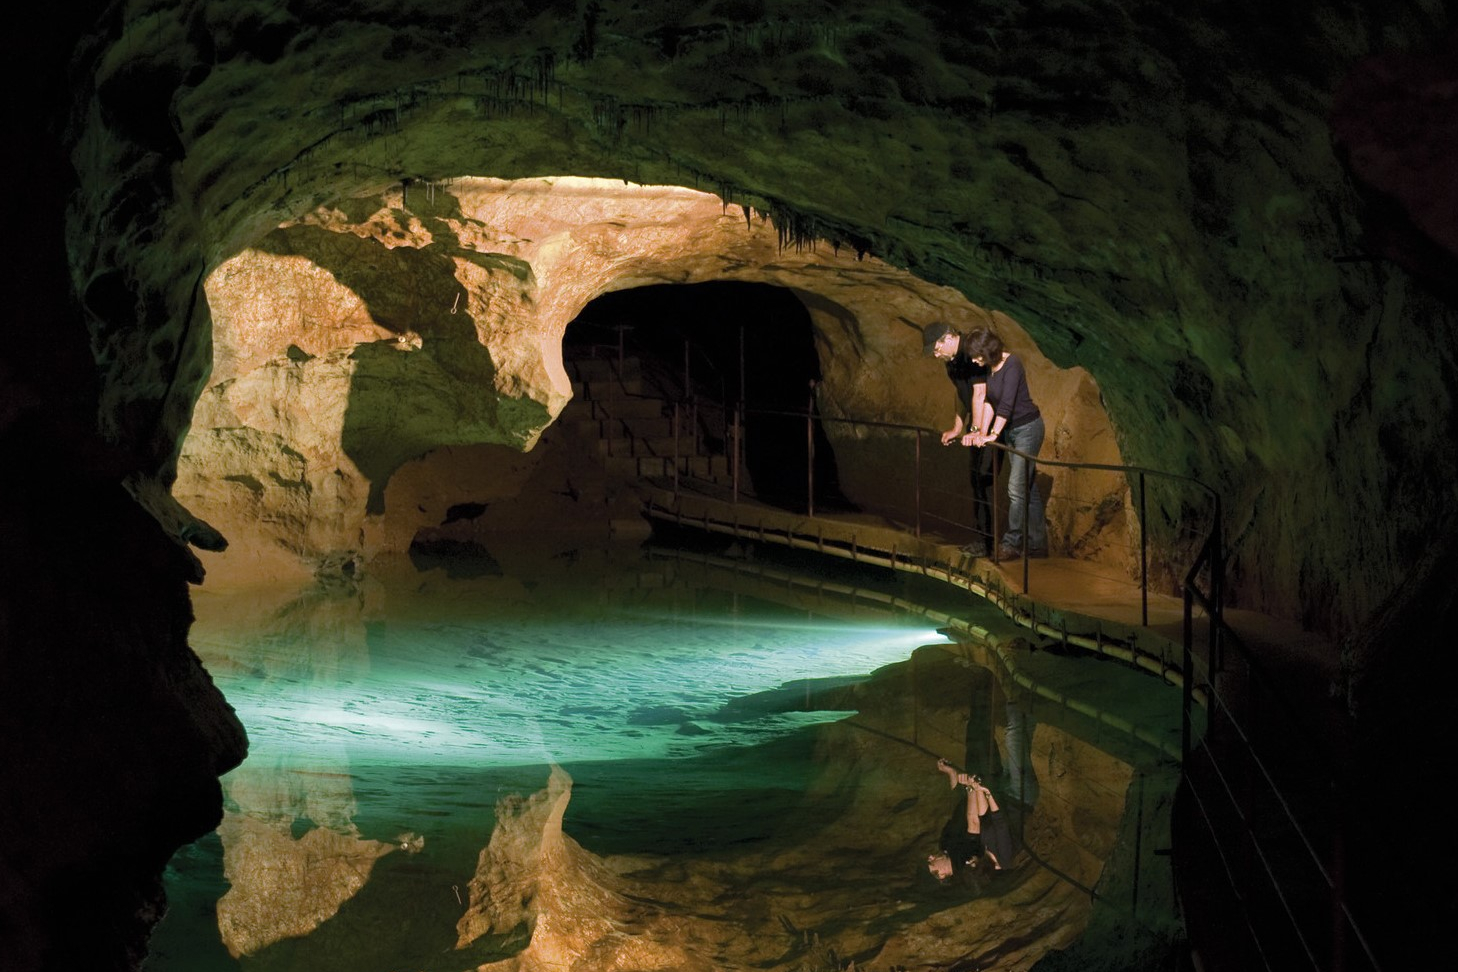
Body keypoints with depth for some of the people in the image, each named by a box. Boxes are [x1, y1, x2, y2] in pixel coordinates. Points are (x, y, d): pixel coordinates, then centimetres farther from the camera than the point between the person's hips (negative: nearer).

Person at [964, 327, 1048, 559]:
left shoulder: (1012, 365, -23)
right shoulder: (988, 367, 1)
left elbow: (1006, 403, -30)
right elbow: (988, 400, 5)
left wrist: (993, 434, -34)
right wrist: (983, 432, -1)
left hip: (1028, 428, -9)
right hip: (1009, 430, 9)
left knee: (1017, 488, -8)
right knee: (1029, 488, 12)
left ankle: (1011, 543, 0)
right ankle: (1037, 545, 17)